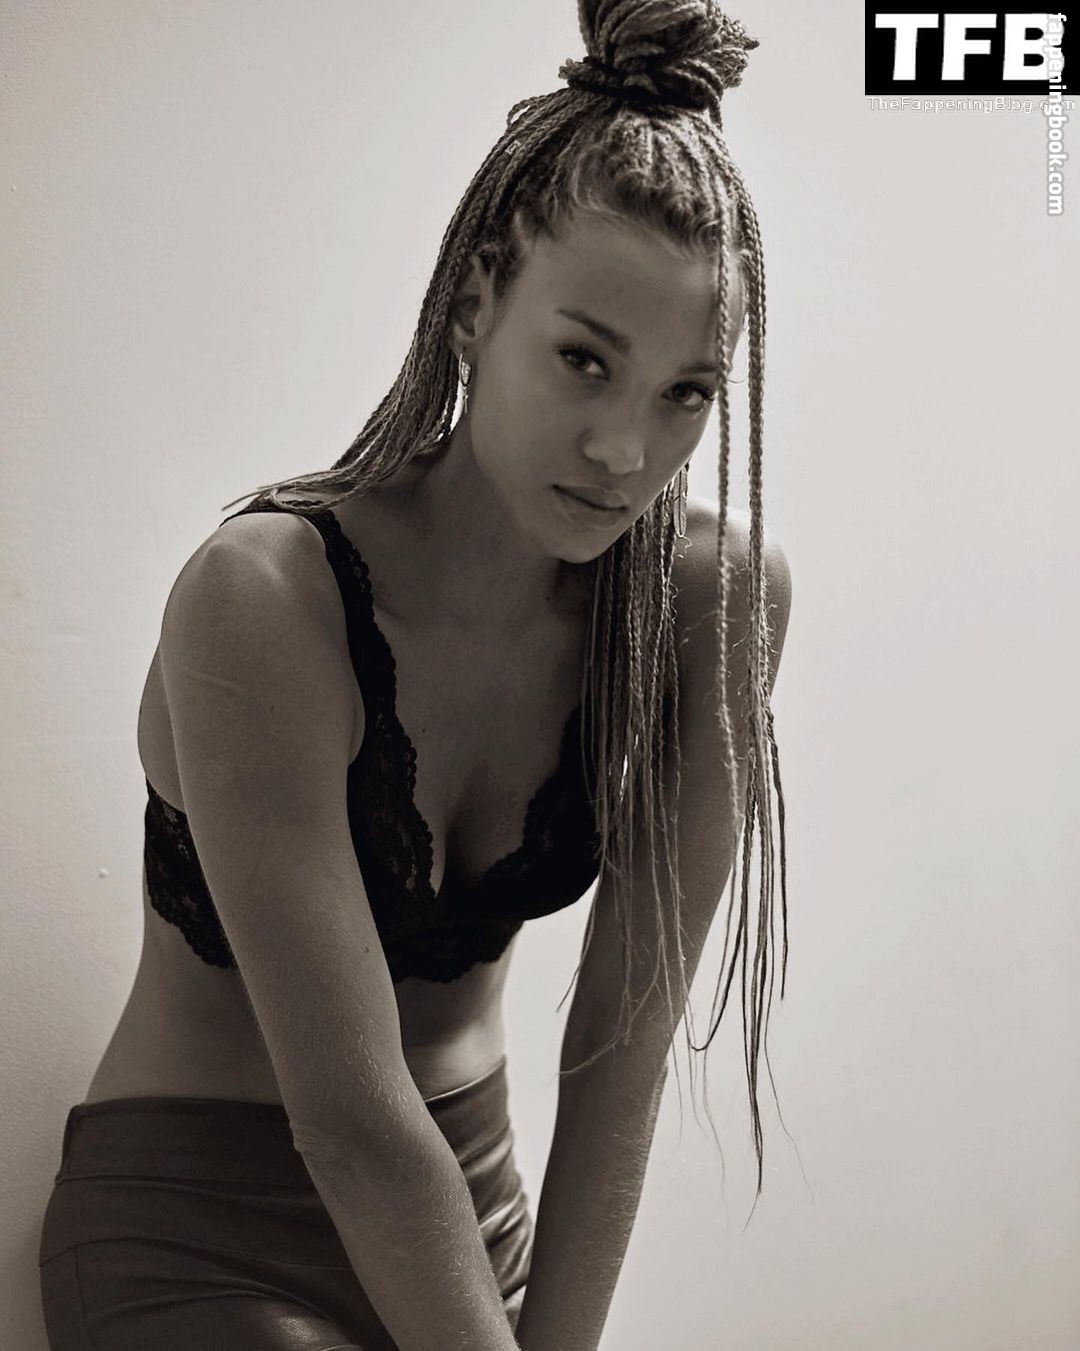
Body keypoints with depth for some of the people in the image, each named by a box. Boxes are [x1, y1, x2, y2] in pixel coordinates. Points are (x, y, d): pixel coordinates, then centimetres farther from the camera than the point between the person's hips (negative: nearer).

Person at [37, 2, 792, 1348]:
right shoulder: (263, 597, -26)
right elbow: (353, 1122, -25)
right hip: (197, 1235, -3)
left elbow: (628, 1030, -9)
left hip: (478, 1206, 4)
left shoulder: (720, 594, -12)